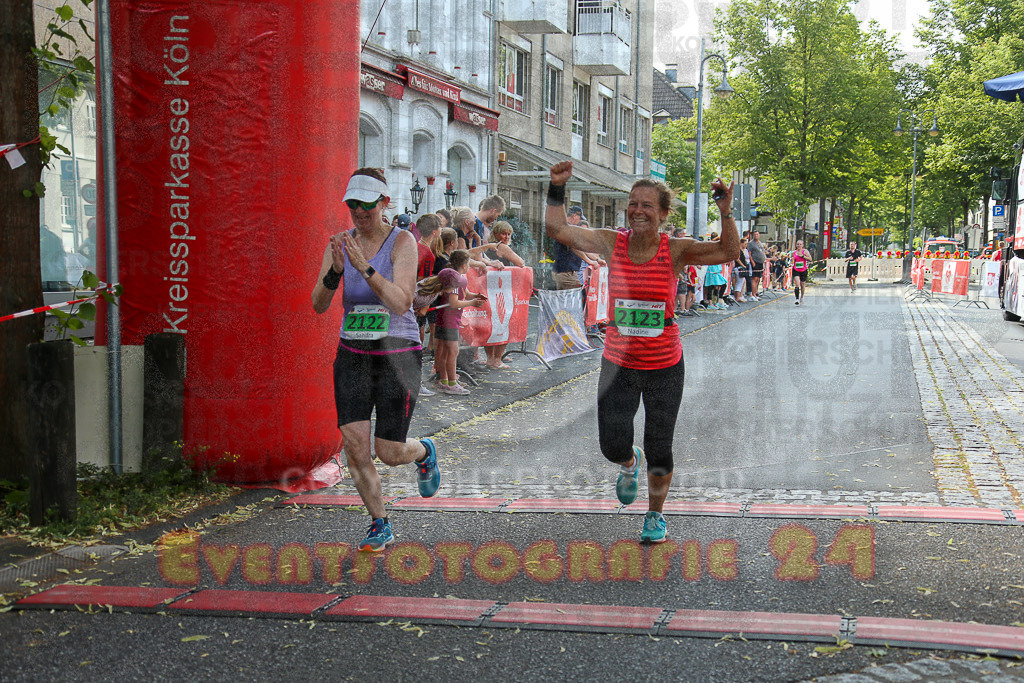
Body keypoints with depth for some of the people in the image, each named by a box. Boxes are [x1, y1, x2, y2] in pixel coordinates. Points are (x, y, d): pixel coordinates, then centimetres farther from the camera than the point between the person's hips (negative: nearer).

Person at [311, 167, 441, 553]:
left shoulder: (402, 242, -11)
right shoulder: (340, 244, 1)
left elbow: (401, 303, -22)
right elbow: (319, 305, -4)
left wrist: (365, 267, -32)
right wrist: (334, 272, -24)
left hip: (398, 356, -3)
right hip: (352, 357, 3)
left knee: (389, 454, -2)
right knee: (355, 446, -7)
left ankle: (424, 452, 36)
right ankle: (380, 526, 13)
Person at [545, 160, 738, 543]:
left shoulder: (675, 250, -9)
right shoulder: (611, 244, -5)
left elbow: (729, 253, -16)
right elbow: (557, 229, -6)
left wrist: (725, 213, -28)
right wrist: (557, 189, -16)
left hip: (665, 367, -1)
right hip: (618, 364, 1)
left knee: (659, 453, 8)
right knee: (612, 446, 1)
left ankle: (655, 515, 34)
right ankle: (630, 463, 40)